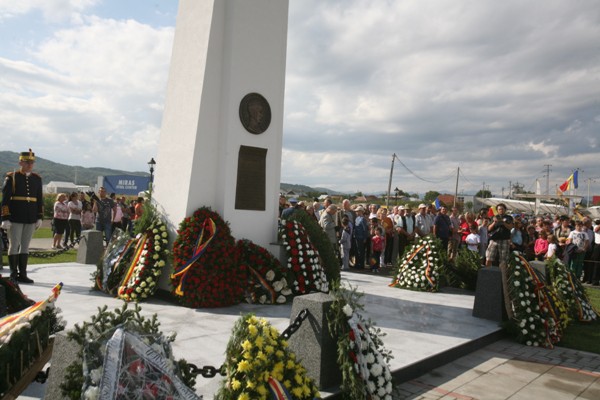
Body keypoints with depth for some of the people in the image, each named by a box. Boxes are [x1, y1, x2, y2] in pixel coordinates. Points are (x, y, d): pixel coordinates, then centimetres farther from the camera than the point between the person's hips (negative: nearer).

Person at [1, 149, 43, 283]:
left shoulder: (37, 179, 10)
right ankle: (14, 274, 10)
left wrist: (40, 217, 9)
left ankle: (22, 274, 14)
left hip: (31, 220, 4)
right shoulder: (11, 177, -3)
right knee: (14, 245, 2)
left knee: (25, 246, 8)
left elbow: (40, 199, 13)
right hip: (15, 219, -4)